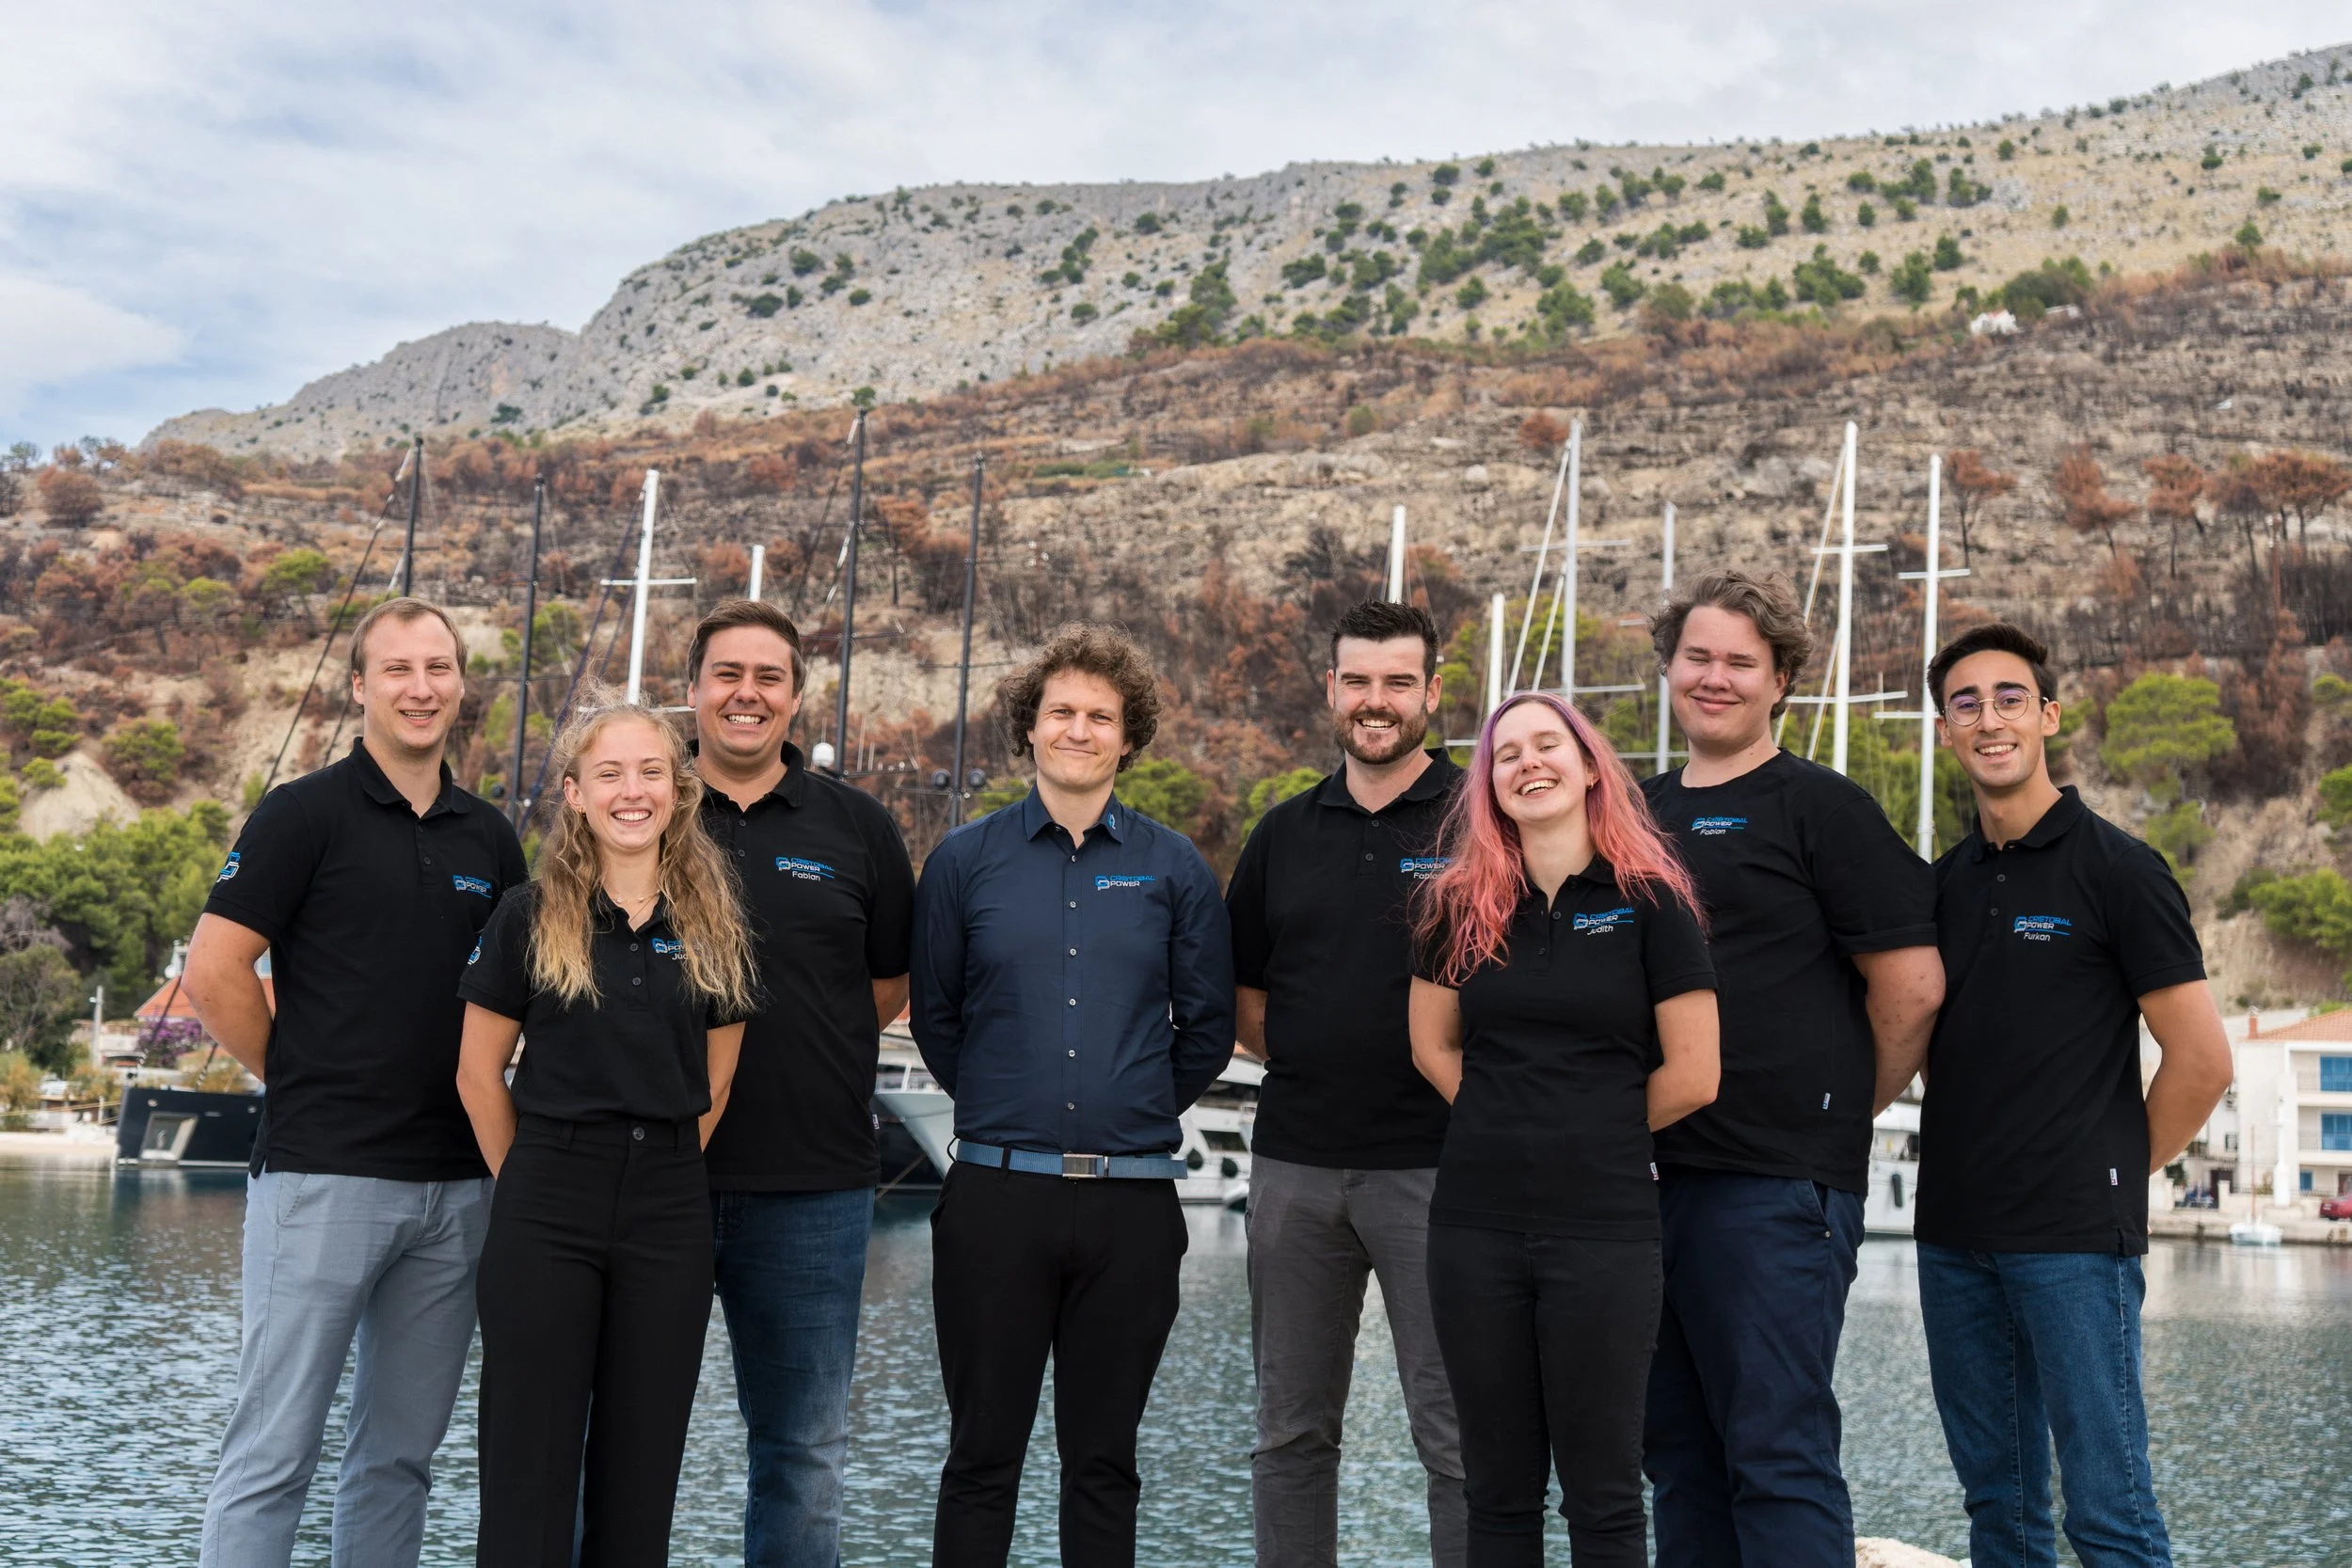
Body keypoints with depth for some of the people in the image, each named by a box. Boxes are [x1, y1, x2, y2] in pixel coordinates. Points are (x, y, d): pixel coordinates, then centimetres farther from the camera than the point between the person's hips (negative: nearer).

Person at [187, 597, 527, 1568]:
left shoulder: (489, 839, 12)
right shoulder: (306, 813, -4)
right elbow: (213, 974, -8)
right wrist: (302, 1084, -2)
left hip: (454, 1182, 5)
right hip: (324, 1174, -5)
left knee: (401, 1452, 12)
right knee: (276, 1451, -2)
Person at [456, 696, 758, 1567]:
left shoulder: (714, 927, 5)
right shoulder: (530, 917, -2)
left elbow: (713, 1084, 11)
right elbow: (479, 1075, 2)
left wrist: (663, 1168, 6)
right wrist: (535, 1181, 4)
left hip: (670, 1211, 3)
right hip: (547, 1208, -2)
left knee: (641, 1462, 9)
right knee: (530, 1462, 3)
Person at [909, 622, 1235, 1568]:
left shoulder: (1173, 868, 5)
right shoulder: (964, 860, 4)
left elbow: (1208, 1026, 10)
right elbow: (933, 1014, 11)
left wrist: (1145, 1109, 10)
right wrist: (997, 1102, 11)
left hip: (1132, 1200, 1)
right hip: (997, 1194, 0)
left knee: (1104, 1460, 11)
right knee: (982, 1455, 7)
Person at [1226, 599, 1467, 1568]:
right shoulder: (1286, 832, 11)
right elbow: (1242, 996, 16)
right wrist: (1312, 1066, 5)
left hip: (1433, 1162, -4)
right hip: (1295, 1160, 4)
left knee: (1459, 1432, 1)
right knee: (1292, 1430, 12)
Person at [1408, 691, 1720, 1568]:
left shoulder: (1649, 900, -4)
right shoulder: (1462, 904, 6)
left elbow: (1692, 1077, -4)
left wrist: (1594, 1130, 6)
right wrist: (1520, 1128, 6)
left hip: (1603, 1225, -3)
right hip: (1475, 1221, 3)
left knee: (1602, 1496, 4)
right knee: (1498, 1488, 11)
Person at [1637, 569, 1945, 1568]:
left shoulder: (1821, 808, -4)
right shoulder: (1640, 810, 16)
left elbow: (1911, 984, -7)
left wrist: (1847, 1110, 4)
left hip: (1776, 1184, -7)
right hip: (1648, 1174, 7)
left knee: (1778, 1452, -4)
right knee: (1679, 1452, 14)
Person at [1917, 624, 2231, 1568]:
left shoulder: (2115, 869, -6)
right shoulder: (1945, 882, 11)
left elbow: (2202, 1059, -7)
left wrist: (2119, 1169, 2)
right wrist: (1958, 1169, 9)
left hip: (2075, 1238, -6)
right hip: (1955, 1234, 6)